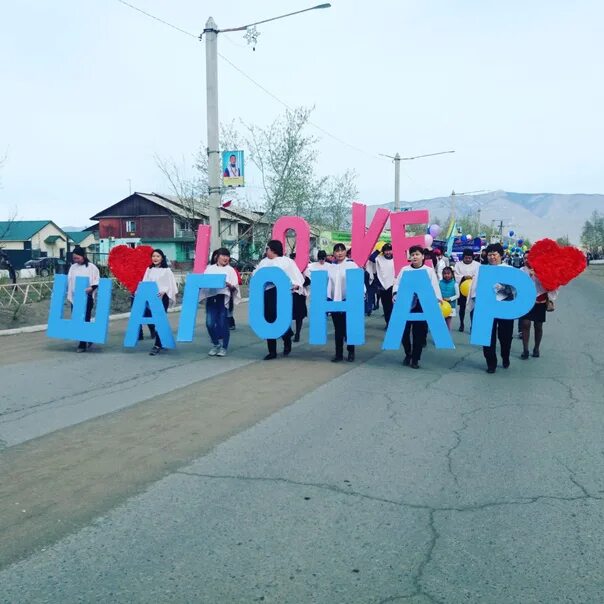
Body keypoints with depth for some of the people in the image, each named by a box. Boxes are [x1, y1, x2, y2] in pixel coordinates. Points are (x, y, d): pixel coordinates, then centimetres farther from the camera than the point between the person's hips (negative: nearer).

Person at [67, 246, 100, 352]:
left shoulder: (92, 267, -3)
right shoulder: (73, 267, 12)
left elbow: (97, 281, -6)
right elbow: (68, 281, 16)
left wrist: (91, 288, -24)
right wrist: (69, 295, 6)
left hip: (86, 298, -5)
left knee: (84, 320, -5)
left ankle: (83, 345, 2)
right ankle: (87, 339, 25)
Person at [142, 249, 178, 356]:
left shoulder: (167, 270, 1)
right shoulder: (149, 270, 14)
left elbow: (171, 285, -4)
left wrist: (163, 291, -20)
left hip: (162, 298, -4)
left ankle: (158, 345, -3)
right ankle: (161, 341, 18)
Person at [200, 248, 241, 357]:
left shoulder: (230, 270, 8)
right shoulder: (209, 268, 15)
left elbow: (235, 287, 2)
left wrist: (229, 285, -19)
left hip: (224, 299, -2)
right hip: (211, 298, 2)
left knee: (223, 323, -2)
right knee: (210, 323, -4)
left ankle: (223, 347, 12)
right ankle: (215, 344, 17)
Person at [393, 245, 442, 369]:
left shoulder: (429, 271, 7)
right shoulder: (404, 270, 9)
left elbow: (434, 286, 2)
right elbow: (397, 284, 6)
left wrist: (438, 300, -13)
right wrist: (395, 293, -14)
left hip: (422, 305, -1)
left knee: (419, 332, 1)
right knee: (404, 330, 1)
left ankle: (415, 359, 14)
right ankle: (408, 354, 24)